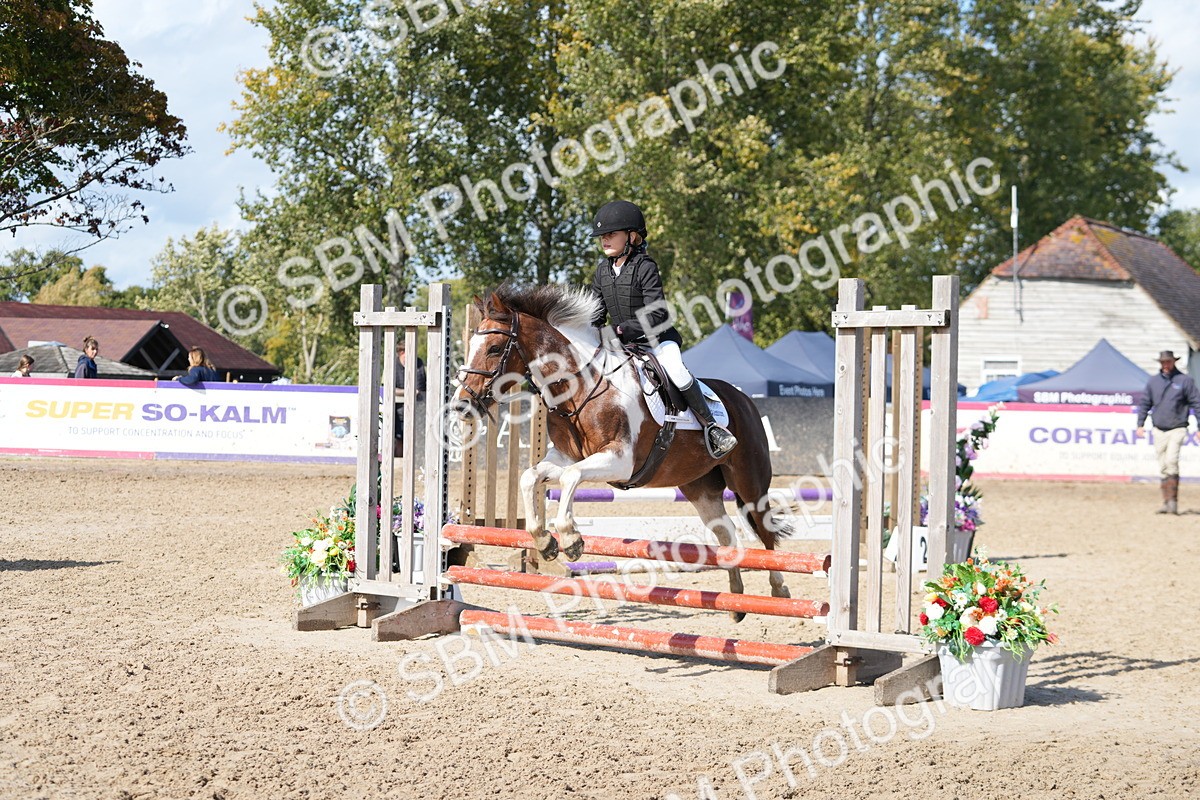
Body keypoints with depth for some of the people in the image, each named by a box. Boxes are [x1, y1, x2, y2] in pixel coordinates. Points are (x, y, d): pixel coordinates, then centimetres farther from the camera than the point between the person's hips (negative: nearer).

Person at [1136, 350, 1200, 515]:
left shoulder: (1184, 381, -1)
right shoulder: (1153, 381, 9)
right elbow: (1144, 403, 17)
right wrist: (1140, 424, 6)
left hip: (1177, 429, -4)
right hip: (1159, 430, 4)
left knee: (1171, 461, -20)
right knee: (1163, 468, 5)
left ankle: (1173, 501, -19)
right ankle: (1167, 503, 10)